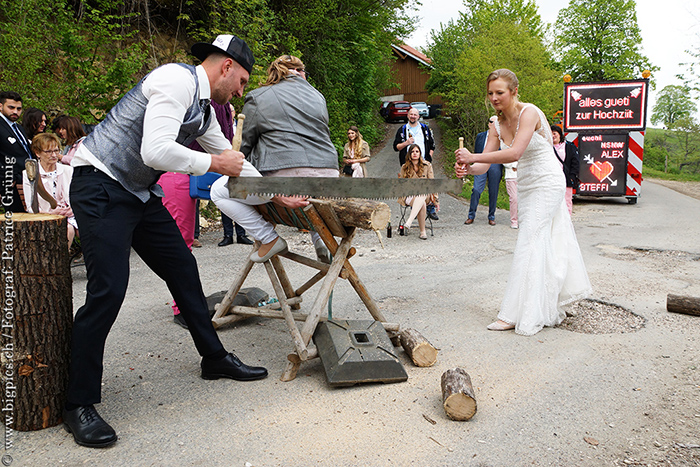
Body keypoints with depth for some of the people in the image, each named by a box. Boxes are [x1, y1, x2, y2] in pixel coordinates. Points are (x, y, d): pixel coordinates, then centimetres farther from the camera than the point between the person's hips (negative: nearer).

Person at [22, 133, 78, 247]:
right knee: (67, 229, -34)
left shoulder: (68, 170, 13)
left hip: (69, 216, 3)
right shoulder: (29, 174, 5)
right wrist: (52, 213, -18)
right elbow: (31, 207, 1)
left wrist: (72, 209, -10)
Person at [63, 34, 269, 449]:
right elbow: (156, 151, -30)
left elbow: (233, 162, 21)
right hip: (101, 187, -10)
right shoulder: (177, 80, -18)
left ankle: (215, 359, 26)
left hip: (141, 192, 10)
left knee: (183, 269, 10)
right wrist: (212, 163, -16)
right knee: (108, 289, -14)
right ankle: (79, 404, 2)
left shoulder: (204, 108, 12)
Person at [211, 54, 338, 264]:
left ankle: (269, 239, 3)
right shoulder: (317, 96, 22)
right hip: (327, 176, 6)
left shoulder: (257, 98, 9)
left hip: (285, 175, -6)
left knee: (219, 191, 11)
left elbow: (244, 144, 7)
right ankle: (320, 239, 23)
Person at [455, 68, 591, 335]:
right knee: (543, 244, 14)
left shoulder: (529, 113, -19)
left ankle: (520, 315, -6)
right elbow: (485, 164, -2)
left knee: (529, 245, -11)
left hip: (548, 183, -7)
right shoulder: (498, 125, 3)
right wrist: (467, 168, -24)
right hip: (526, 186, 8)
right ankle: (550, 309, 27)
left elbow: (515, 153, -33)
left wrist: (473, 156, -37)